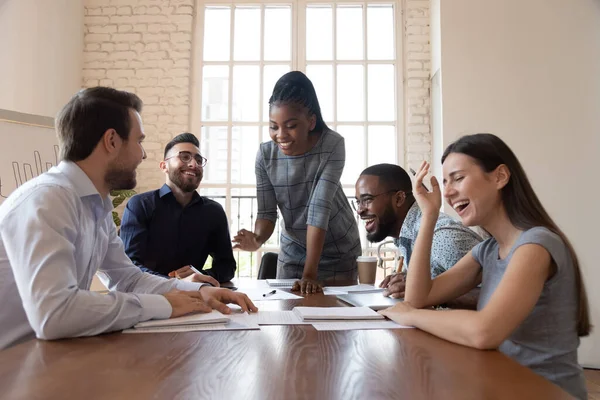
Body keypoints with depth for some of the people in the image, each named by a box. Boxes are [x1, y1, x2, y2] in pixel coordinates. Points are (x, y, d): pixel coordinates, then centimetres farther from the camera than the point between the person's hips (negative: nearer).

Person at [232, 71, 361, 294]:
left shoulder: (332, 146, -23)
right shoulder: (265, 155, -14)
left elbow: (320, 207, -29)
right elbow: (266, 212, -11)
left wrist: (310, 274, -32)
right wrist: (257, 239, -34)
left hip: (338, 252, -2)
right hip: (292, 252, 3)